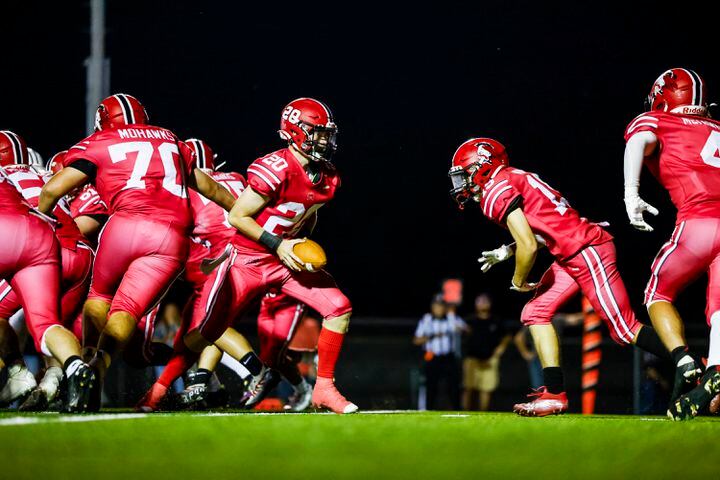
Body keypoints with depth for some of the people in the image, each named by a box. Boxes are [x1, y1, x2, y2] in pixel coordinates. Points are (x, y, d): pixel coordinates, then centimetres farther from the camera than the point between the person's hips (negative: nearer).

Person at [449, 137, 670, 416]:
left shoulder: (495, 191, -10)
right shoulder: (513, 180, 19)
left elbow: (529, 247, -17)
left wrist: (518, 282, 1)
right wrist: (505, 252, 24)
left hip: (586, 253, -10)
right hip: (575, 255, 10)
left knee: (625, 330, -6)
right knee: (536, 313, 9)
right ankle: (554, 394, 4)